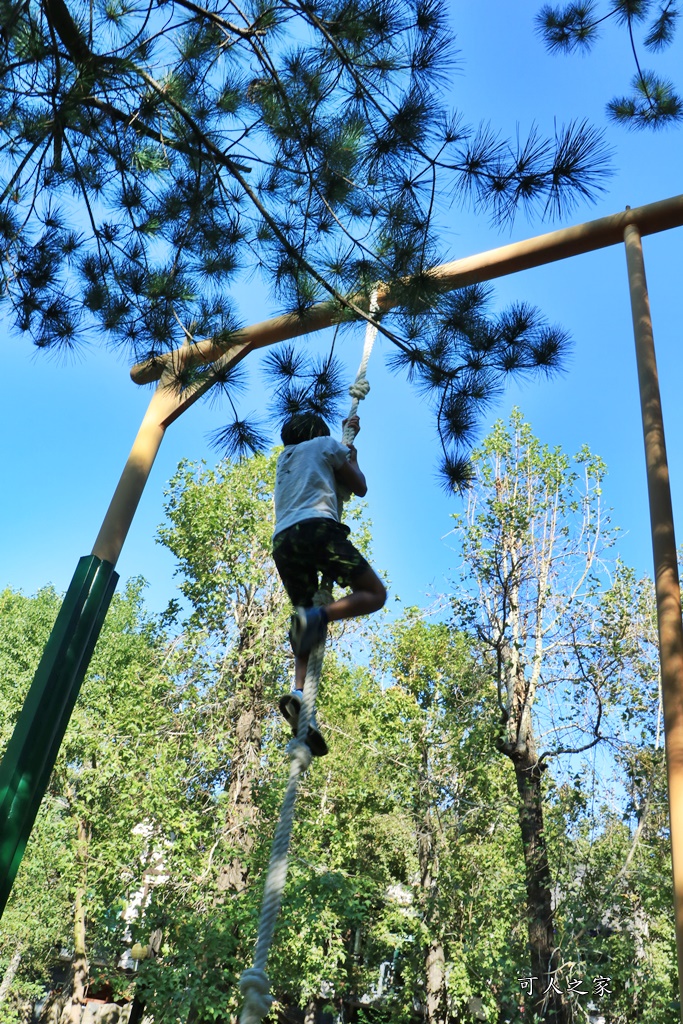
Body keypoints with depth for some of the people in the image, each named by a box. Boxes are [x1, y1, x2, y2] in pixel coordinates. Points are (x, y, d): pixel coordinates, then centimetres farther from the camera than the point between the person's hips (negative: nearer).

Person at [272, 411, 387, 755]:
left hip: (282, 541, 6)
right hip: (317, 527, -6)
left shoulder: (285, 457, 36)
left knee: (309, 630, 7)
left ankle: (299, 693, -19)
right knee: (374, 593, 1)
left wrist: (346, 436, 59)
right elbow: (360, 488, 21)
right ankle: (316, 617, -27)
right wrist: (352, 455, 38)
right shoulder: (326, 444, 18)